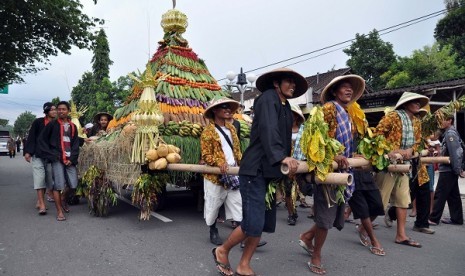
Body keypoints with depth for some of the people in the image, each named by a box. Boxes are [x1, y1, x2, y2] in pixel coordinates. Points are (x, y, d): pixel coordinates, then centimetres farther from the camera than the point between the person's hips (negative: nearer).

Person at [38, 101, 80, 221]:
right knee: (58, 185, -7)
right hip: (57, 159, -3)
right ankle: (59, 211, 4)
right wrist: (51, 155, -3)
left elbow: (76, 144, 10)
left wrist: (72, 158, -1)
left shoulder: (73, 126, 14)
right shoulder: (52, 125, 5)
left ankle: (63, 200, 29)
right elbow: (42, 140, 5)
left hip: (70, 159, 3)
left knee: (73, 185, -2)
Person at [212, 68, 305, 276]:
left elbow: (284, 139, 15)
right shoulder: (268, 97, -7)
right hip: (255, 169, -9)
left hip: (270, 171, 9)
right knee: (254, 223, -8)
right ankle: (222, 251, 18)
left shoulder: (286, 107, 19)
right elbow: (268, 130, -23)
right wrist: (281, 157, -34)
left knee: (264, 223, 9)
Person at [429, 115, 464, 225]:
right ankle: (457, 218, 20)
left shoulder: (450, 133, -14)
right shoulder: (448, 133, 15)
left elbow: (455, 153, -20)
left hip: (448, 169, -10)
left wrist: (457, 169, -19)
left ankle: (434, 218, 0)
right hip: (449, 169, 10)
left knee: (440, 195, -5)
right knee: (453, 195, 13)